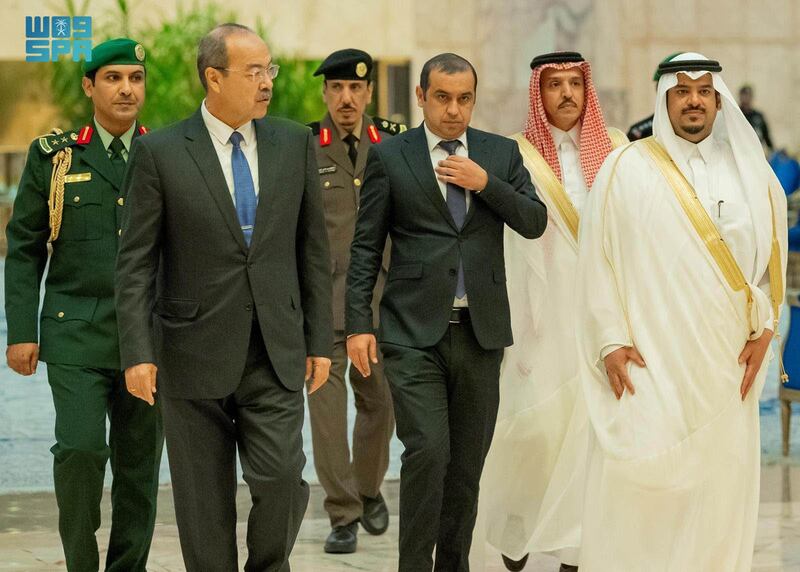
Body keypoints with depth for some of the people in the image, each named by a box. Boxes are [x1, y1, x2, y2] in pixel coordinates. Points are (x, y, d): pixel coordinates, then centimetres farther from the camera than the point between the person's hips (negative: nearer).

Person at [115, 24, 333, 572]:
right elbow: (135, 262, -4)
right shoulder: (160, 152, -4)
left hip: (276, 354, 2)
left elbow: (313, 248, 9)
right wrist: (137, 352, -11)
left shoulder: (295, 142, 6)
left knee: (282, 479, -9)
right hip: (195, 355, -2)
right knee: (205, 503, 4)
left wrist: (319, 340, 7)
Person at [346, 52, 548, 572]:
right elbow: (365, 247, 1)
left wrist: (485, 183, -10)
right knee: (427, 452, -14)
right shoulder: (389, 156, 1)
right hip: (414, 333, -3)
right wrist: (358, 325, -5)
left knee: (468, 461, 9)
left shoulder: (502, 153, 9)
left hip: (481, 331, 3)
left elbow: (535, 222, 4)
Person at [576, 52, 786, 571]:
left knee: (719, 486, 3)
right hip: (649, 357, -3)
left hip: (726, 360, 3)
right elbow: (598, 258, -1)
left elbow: (773, 255, 13)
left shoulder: (751, 173, 9)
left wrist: (762, 331, 3)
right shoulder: (626, 170, 0)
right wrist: (610, 341, -7)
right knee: (640, 478, -6)